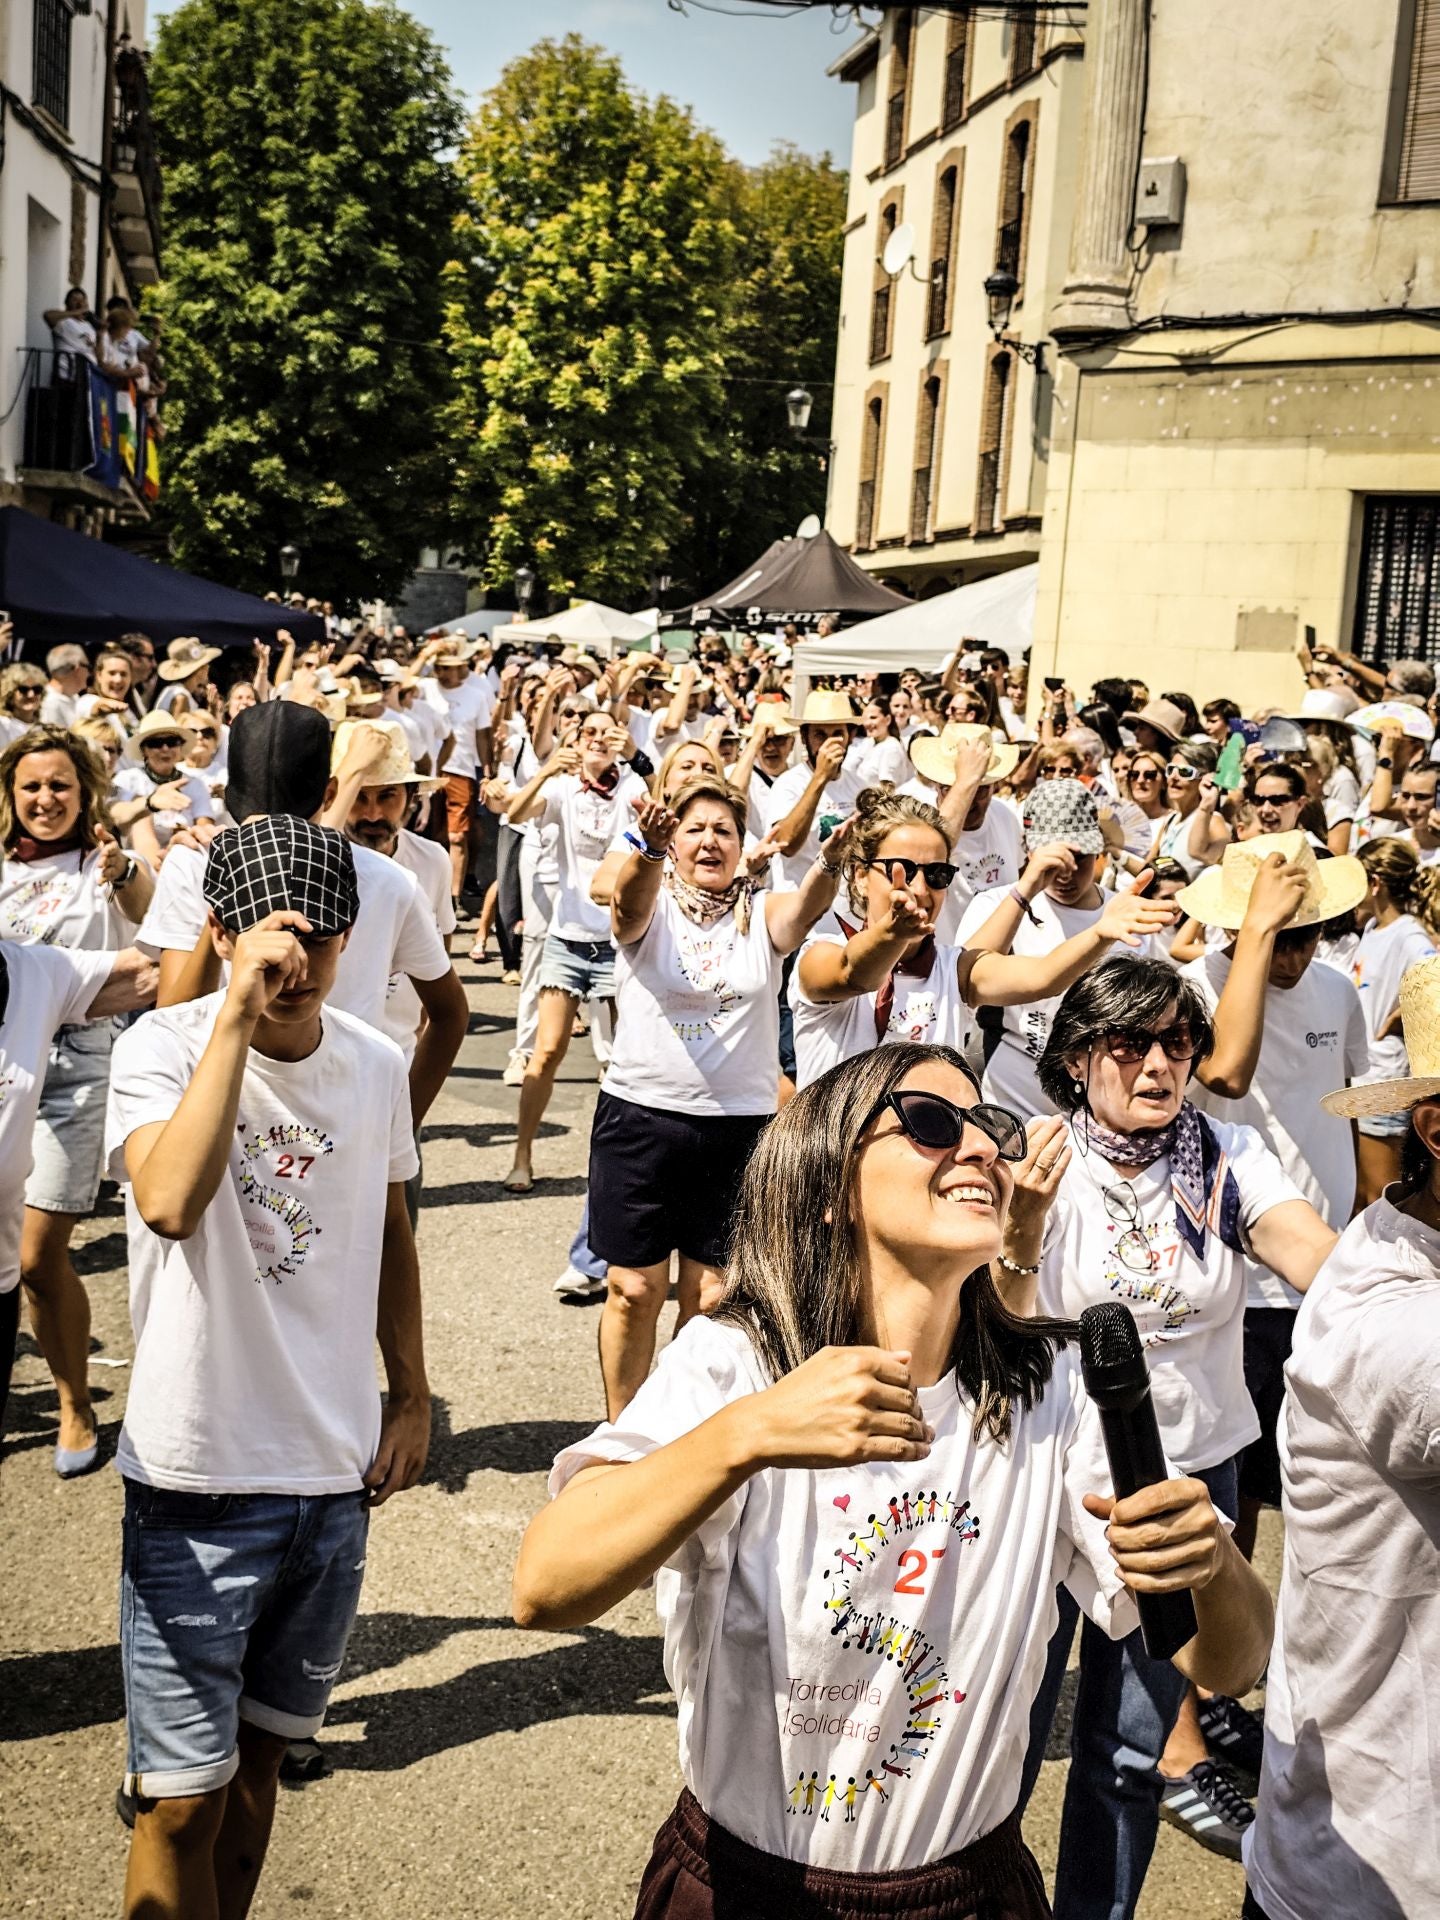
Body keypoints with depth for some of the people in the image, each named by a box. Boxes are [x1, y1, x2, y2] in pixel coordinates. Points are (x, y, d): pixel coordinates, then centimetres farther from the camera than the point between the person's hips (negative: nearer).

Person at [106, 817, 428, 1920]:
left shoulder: (377, 1065, 1)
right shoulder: (164, 1049, -13)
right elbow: (169, 1201, -33)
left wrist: (411, 1394, 13)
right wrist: (239, 1010, -32)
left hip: (337, 1474, 4)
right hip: (198, 1480, -4)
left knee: (260, 1754, 20)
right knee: (184, 1798, 2)